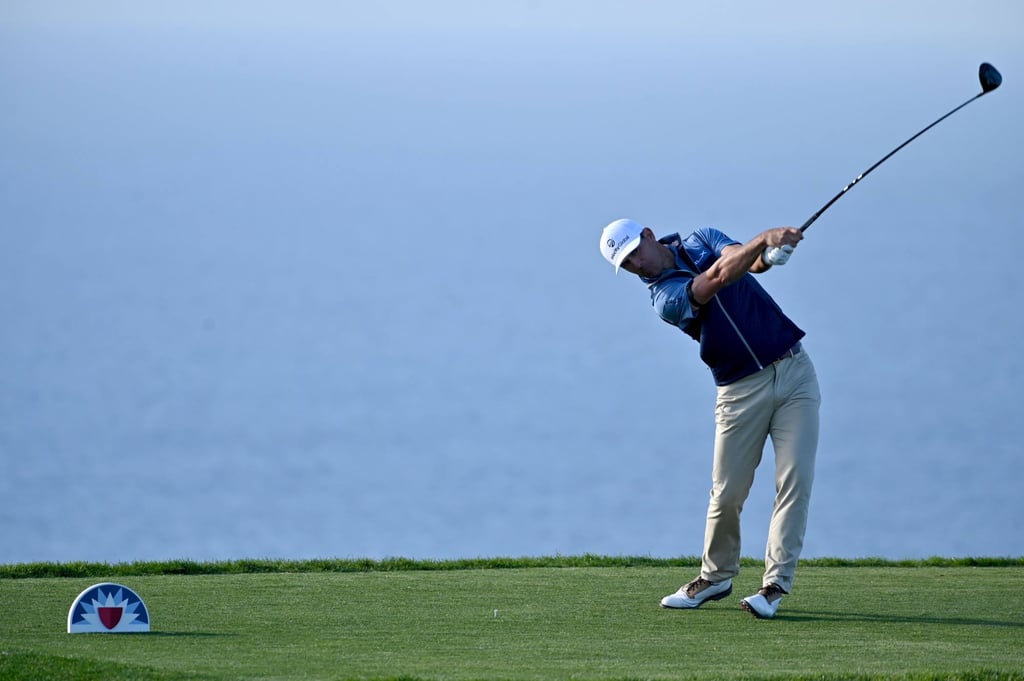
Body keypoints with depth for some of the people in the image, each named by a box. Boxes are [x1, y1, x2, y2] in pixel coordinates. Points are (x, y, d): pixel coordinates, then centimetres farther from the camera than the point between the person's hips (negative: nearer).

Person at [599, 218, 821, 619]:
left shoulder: (701, 241, 5)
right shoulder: (664, 298, -10)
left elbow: (751, 261, -12)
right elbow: (716, 279, -26)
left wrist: (769, 255, -36)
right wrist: (764, 239, -37)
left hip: (794, 370, 2)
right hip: (742, 388, -2)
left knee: (795, 480, -8)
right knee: (727, 493, 0)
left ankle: (776, 584, -8)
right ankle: (716, 577, 22)